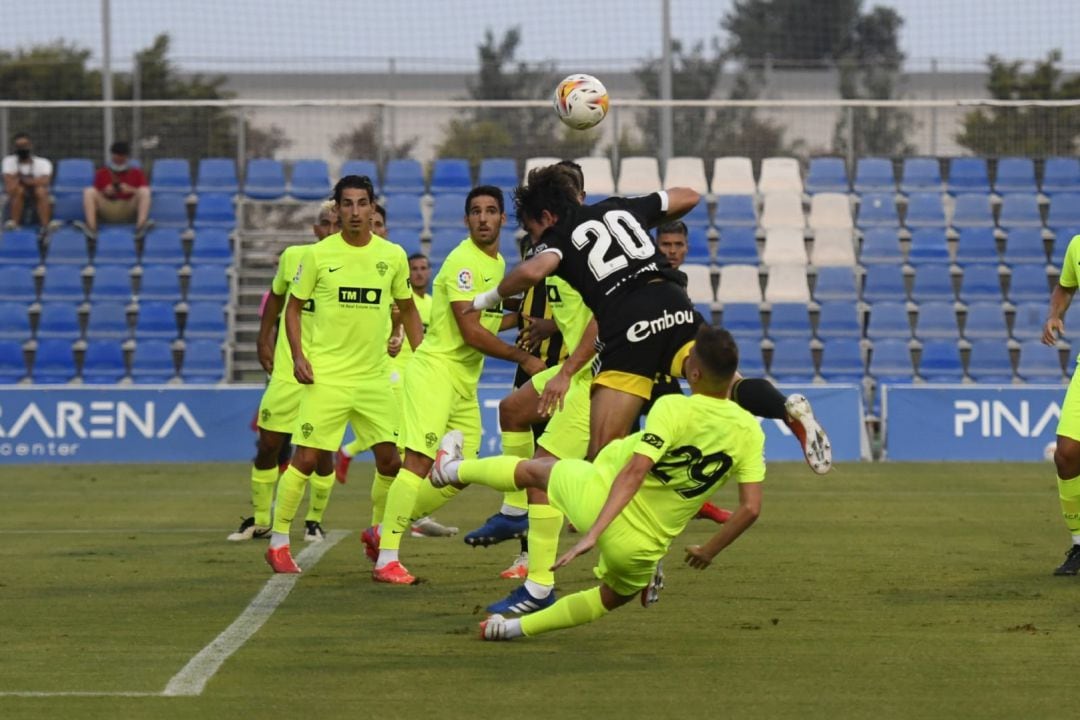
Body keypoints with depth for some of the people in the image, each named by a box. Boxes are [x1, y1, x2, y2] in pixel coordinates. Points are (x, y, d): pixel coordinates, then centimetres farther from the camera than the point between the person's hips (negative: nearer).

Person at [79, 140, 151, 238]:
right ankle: (91, 227, -39)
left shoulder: (136, 172, 8)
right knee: (89, 191, -21)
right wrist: (104, 193, -15)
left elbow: (145, 192, -2)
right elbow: (95, 195, 7)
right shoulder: (102, 173, 9)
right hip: (107, 211, 1)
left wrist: (131, 190, -19)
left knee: (144, 191, -24)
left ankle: (141, 225, -43)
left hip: (129, 211, -1)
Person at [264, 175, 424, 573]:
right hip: (327, 373, -3)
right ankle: (278, 543, 4)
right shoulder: (318, 254, -3)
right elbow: (293, 306, 4)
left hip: (375, 375, 3)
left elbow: (407, 309, 16)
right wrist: (298, 356, -8)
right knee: (307, 458, -6)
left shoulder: (393, 256, 4)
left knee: (391, 459, 3)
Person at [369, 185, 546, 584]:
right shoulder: (463, 261, -14)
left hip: (465, 380, 9)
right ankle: (387, 560, -18)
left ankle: (383, 531, 19)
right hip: (436, 368, -9)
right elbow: (471, 332, -20)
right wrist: (522, 357, -15)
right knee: (419, 461, -17)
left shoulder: (498, 263, 15)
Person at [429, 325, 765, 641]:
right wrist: (708, 552, 8)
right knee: (614, 596, 36)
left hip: (599, 501, -3)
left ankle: (452, 469, 52)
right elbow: (751, 508, -8)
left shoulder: (672, 409, -19)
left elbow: (635, 471, -27)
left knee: (534, 468, 28)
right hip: (642, 548, 3)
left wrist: (593, 533, -30)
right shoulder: (749, 431, -8)